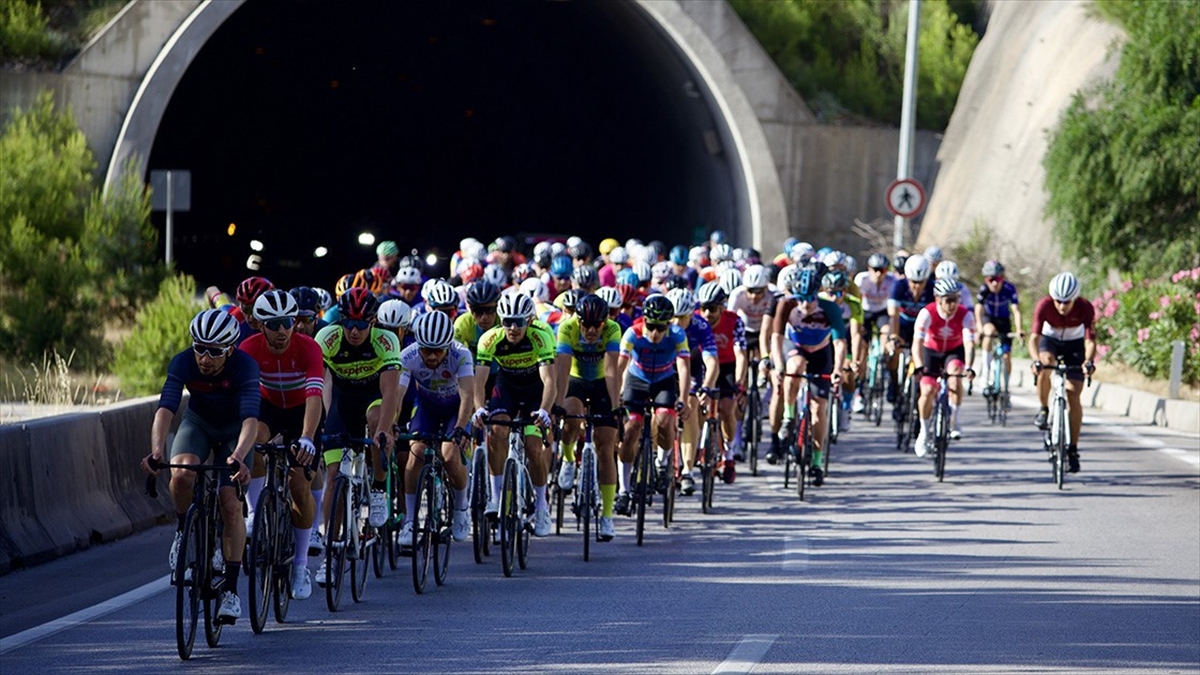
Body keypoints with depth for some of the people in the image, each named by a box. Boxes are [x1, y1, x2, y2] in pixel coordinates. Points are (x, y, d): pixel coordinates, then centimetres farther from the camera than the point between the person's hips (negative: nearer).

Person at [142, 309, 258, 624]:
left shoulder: (245, 366, -34)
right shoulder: (182, 363, -29)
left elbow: (250, 418, -44)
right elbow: (165, 409, -39)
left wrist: (238, 456, -62)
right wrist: (157, 450, -57)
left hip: (234, 430, -1)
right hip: (198, 423, 1)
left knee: (231, 504, -15)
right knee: (182, 473, -32)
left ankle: (231, 589, -4)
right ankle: (183, 530, -3)